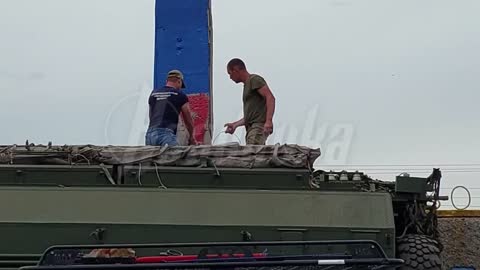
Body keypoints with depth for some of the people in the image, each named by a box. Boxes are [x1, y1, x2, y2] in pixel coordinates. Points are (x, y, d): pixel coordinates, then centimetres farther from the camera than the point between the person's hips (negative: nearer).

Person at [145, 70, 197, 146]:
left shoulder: (153, 94, 20)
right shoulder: (180, 95, 7)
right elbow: (188, 120, 17)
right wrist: (192, 137, 33)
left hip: (150, 134, 5)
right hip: (167, 134, -5)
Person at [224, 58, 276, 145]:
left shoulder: (254, 79, -1)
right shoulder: (246, 85, 26)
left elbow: (270, 97, -14)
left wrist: (268, 121, -25)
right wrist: (235, 125, 23)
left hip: (259, 126, -9)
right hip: (252, 128, 9)